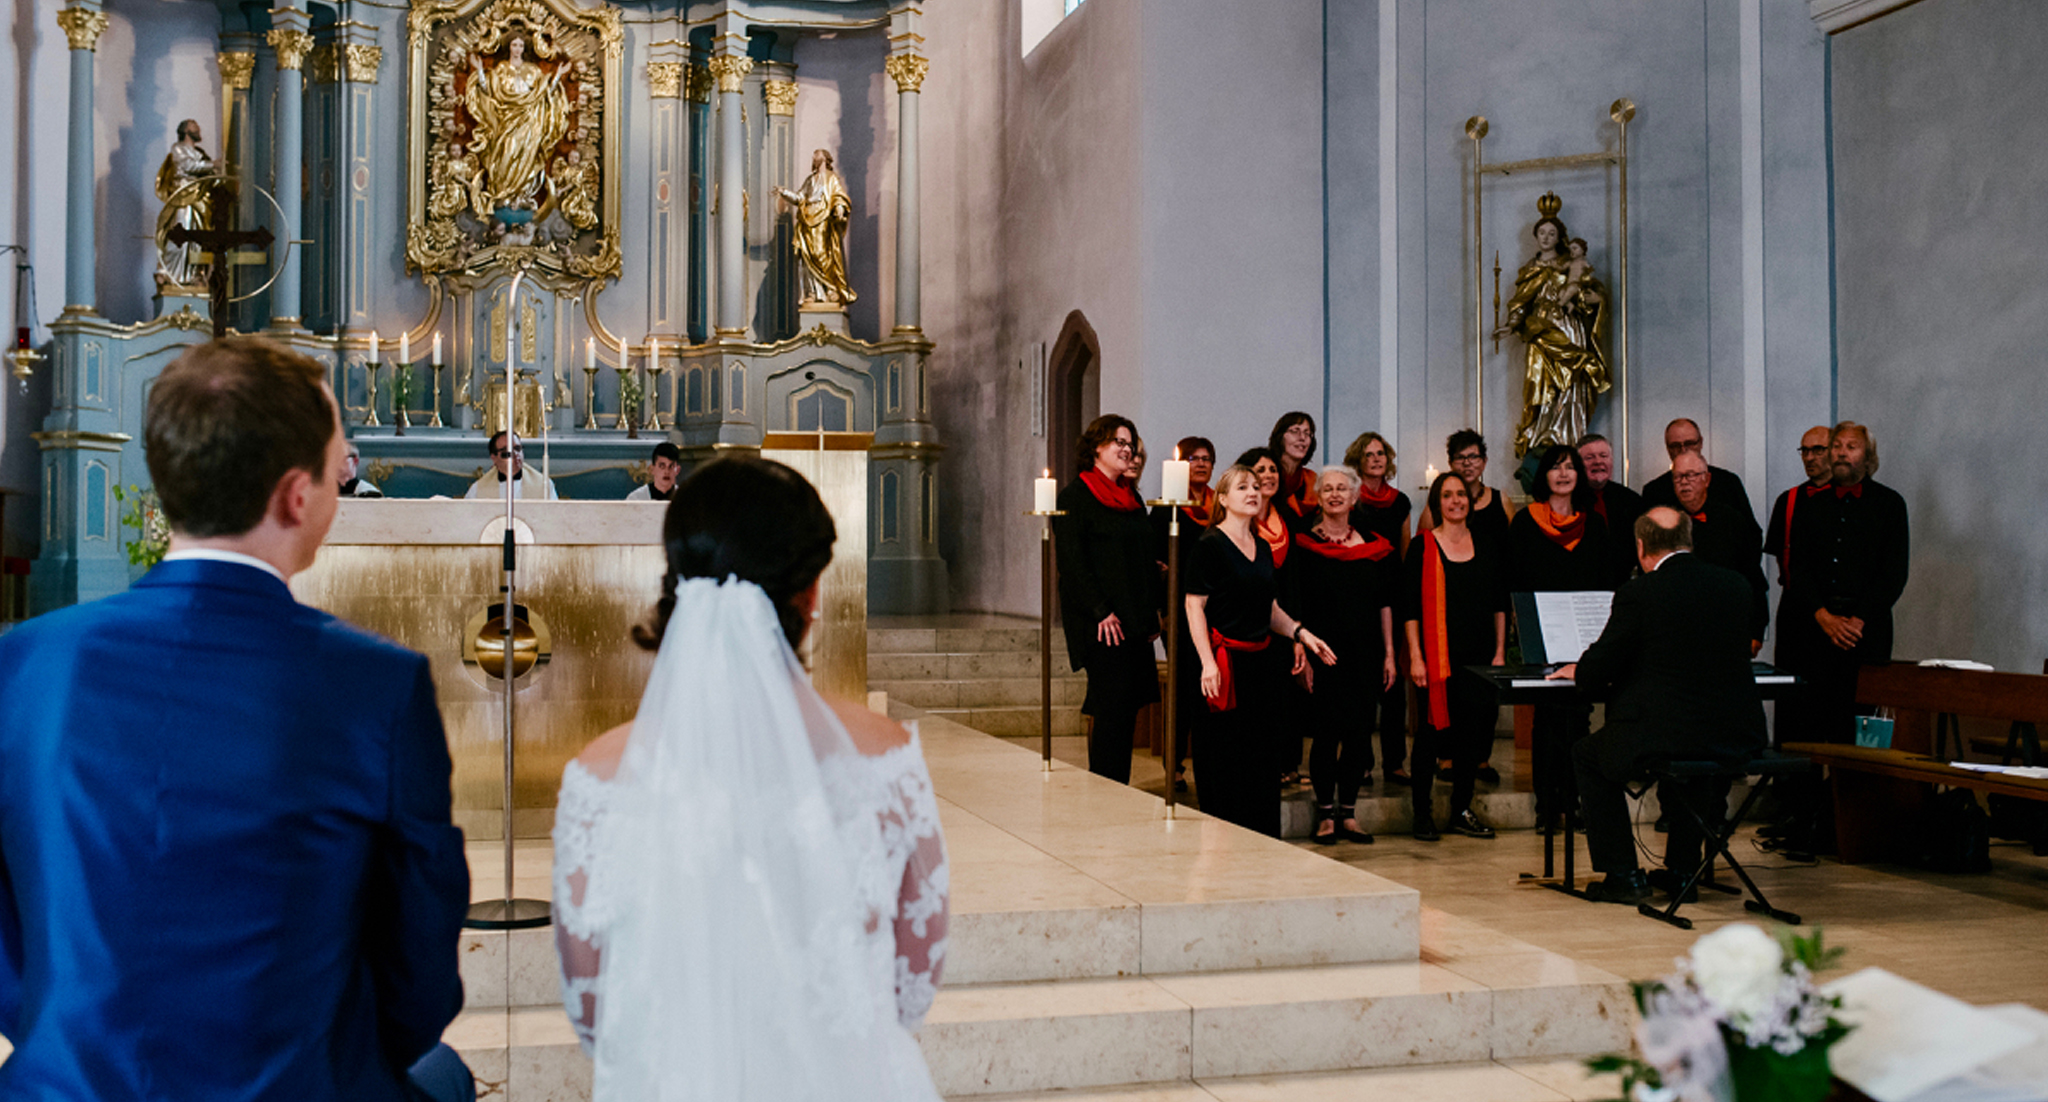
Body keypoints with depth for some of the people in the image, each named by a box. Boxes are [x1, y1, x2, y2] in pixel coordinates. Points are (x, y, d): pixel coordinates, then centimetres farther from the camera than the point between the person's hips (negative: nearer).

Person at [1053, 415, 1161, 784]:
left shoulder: (1132, 498, 18)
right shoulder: (1075, 496, -5)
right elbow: (1071, 561, -12)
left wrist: (1153, 609, 12)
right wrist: (1101, 612, -18)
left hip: (1135, 621, 7)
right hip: (1101, 623, -7)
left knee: (1127, 708, 6)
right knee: (1113, 706, -9)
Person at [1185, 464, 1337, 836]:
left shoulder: (1263, 548, 15)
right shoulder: (1210, 544, -6)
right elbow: (1194, 606, -11)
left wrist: (1300, 633, 5)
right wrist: (1208, 662, -20)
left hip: (1263, 662, 7)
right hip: (1227, 662, -7)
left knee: (1261, 760, 9)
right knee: (1224, 762, -3)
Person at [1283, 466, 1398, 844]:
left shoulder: (1374, 546, 9)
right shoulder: (1304, 544, -1)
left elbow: (1384, 603, 10)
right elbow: (1294, 607, -4)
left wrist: (1389, 654, 5)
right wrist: (1302, 656, -11)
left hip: (1364, 656, 3)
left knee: (1360, 734, 3)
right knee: (1326, 733, -2)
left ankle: (1349, 813, 14)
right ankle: (1326, 814, 10)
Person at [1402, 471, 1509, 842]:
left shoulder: (1488, 548, 10)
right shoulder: (1423, 547, -2)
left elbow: (1499, 603, 13)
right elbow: (1410, 606, -4)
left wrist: (1500, 651, 7)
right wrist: (1415, 656, -10)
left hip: (1479, 655, 4)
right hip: (1437, 654, -4)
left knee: (1474, 729, 6)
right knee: (1431, 731, -1)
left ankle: (1462, 811, 17)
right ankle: (1422, 813, 8)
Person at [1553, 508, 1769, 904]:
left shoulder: (1638, 593, -10)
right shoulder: (1736, 585, 6)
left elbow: (1597, 671, -6)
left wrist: (1576, 671, 19)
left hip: (1666, 738, -5)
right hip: (1736, 739, 6)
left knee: (1588, 756, 21)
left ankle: (1623, 875, 18)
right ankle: (1682, 869, 37)